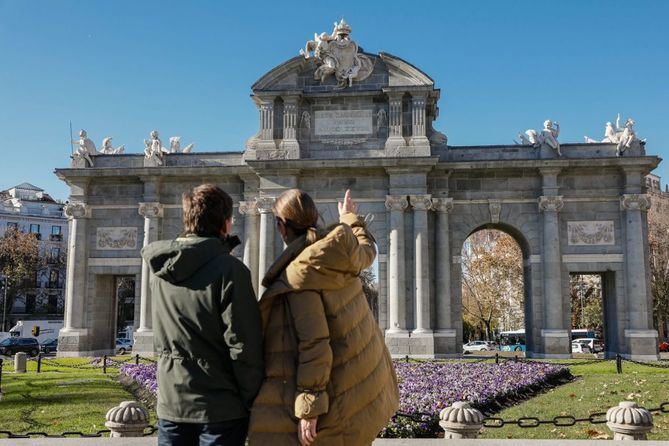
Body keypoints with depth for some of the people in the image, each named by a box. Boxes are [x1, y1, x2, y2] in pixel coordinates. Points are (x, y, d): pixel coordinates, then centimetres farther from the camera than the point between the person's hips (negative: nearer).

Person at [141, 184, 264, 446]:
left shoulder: (161, 268, 1)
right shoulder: (229, 269, -17)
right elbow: (244, 346, -17)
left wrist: (220, 248, 8)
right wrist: (254, 403, -4)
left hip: (171, 404, 5)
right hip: (220, 407, -5)